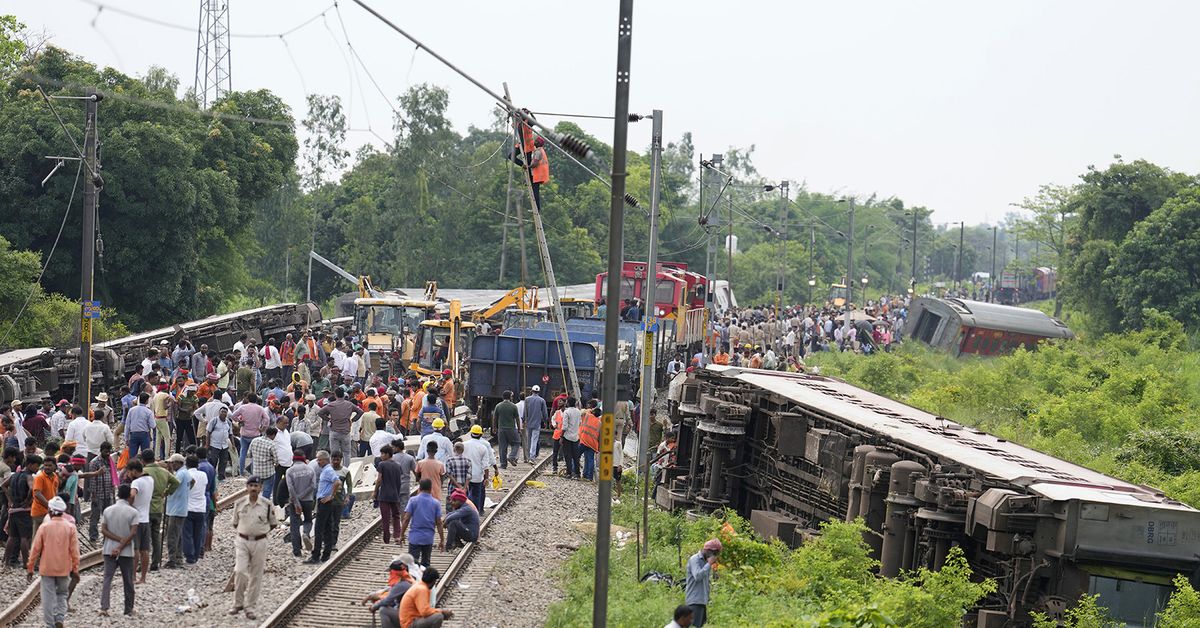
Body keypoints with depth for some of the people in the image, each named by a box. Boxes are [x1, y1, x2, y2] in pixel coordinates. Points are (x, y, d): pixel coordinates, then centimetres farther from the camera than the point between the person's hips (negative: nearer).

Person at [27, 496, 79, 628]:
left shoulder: (44, 527, -8)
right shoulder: (70, 527, -6)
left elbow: (35, 550, -4)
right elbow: (75, 551, -5)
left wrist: (30, 568, 6)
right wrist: (75, 569, 4)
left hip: (47, 568, -1)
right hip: (64, 568, 1)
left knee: (48, 597, 6)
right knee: (62, 594, 17)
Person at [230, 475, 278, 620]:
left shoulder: (267, 505, -3)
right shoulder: (240, 504, 1)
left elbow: (273, 524, 8)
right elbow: (235, 523, 13)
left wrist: (261, 531, 3)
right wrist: (245, 531, 4)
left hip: (260, 542, 0)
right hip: (242, 542, 0)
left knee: (256, 576, 4)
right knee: (239, 571, -15)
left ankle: (249, 607, 14)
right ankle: (238, 603, 0)